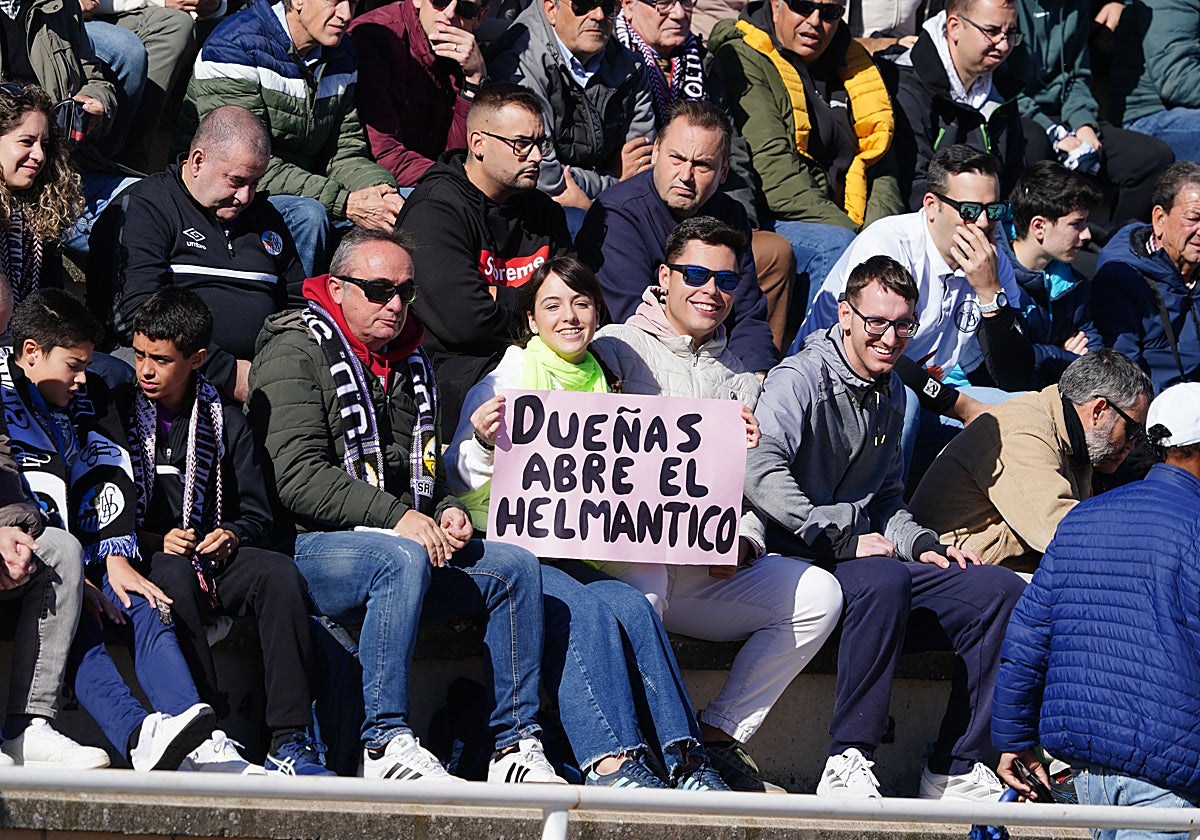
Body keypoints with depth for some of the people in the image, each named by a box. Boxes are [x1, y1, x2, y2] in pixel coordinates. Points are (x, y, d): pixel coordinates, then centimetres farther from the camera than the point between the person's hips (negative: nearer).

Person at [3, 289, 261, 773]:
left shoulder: (89, 399, 19)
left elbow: (113, 479, 11)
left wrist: (116, 560, -5)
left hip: (85, 558, 6)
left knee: (144, 608, -21)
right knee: (77, 623, -32)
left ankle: (201, 748, -39)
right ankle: (138, 738, -55)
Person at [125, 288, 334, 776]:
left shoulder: (226, 421, 15)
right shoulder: (115, 415, 6)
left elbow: (257, 515, 16)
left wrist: (231, 536, -7)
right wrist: (153, 542, -14)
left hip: (212, 560, 3)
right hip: (141, 562, -3)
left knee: (280, 574, -28)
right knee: (174, 574, -38)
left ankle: (290, 742, -32)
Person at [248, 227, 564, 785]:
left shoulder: (409, 363, 21)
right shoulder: (295, 353, -5)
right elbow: (298, 477, -17)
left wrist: (446, 511, 7)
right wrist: (396, 516, -22)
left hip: (406, 547, 8)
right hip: (312, 548, -8)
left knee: (515, 565, -11)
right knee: (403, 559, -37)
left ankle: (515, 741, -10)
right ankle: (386, 744, -36)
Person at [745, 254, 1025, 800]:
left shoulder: (891, 395, 20)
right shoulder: (800, 380, -6)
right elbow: (761, 472, -22)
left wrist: (920, 545, 8)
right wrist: (845, 539, -23)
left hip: (867, 556, 8)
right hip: (803, 564, -8)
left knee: (1000, 589, -10)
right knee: (884, 580, -39)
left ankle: (953, 771, -9)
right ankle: (848, 764, -34)